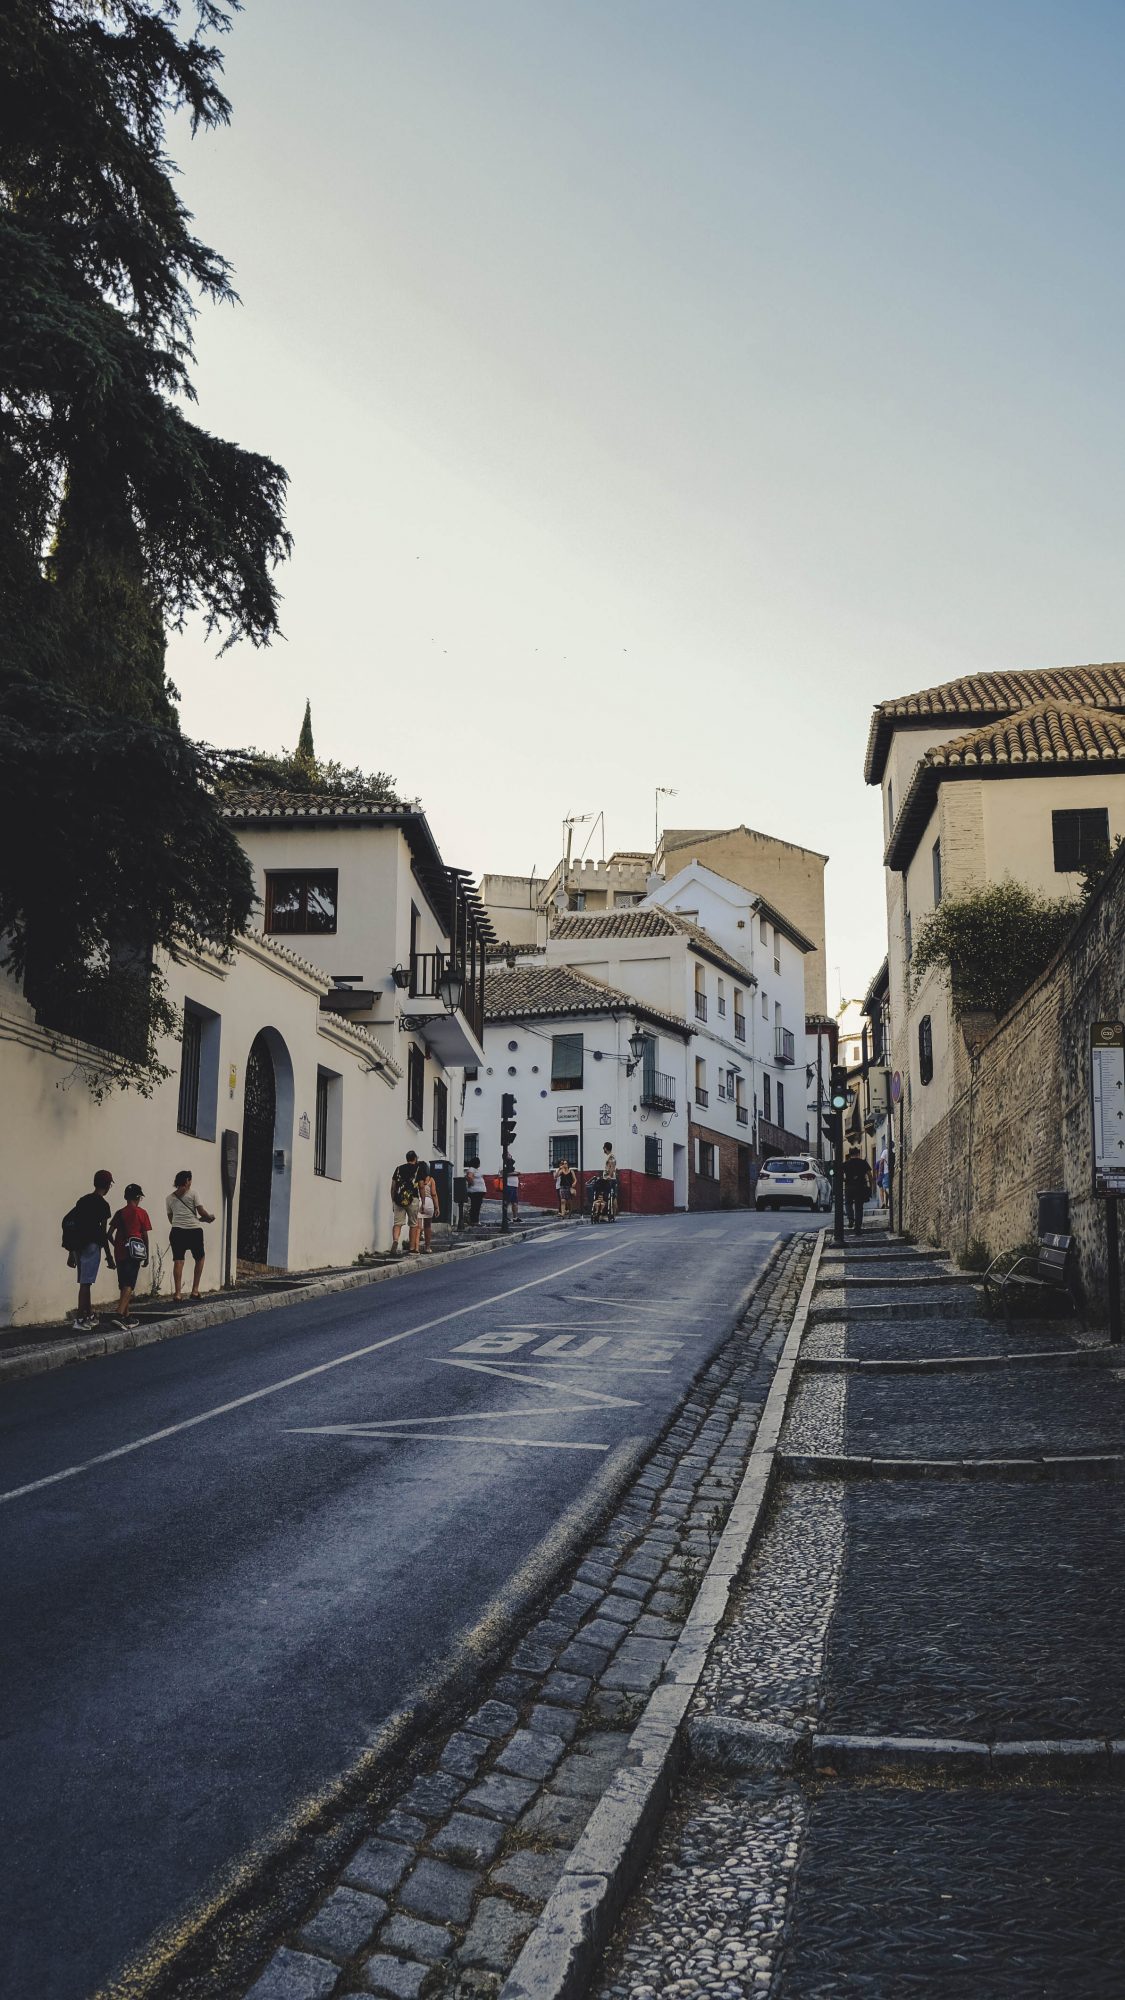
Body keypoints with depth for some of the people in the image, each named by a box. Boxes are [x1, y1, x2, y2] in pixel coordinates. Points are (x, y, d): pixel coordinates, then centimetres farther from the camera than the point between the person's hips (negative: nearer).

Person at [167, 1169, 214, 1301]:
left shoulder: (170, 1198, 16)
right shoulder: (193, 1194, 3)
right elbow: (201, 1212, -2)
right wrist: (210, 1217, 19)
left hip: (177, 1231, 3)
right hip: (194, 1231, -3)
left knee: (178, 1261, -1)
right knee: (200, 1258, 15)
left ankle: (177, 1293, -9)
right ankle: (195, 1290, 11)